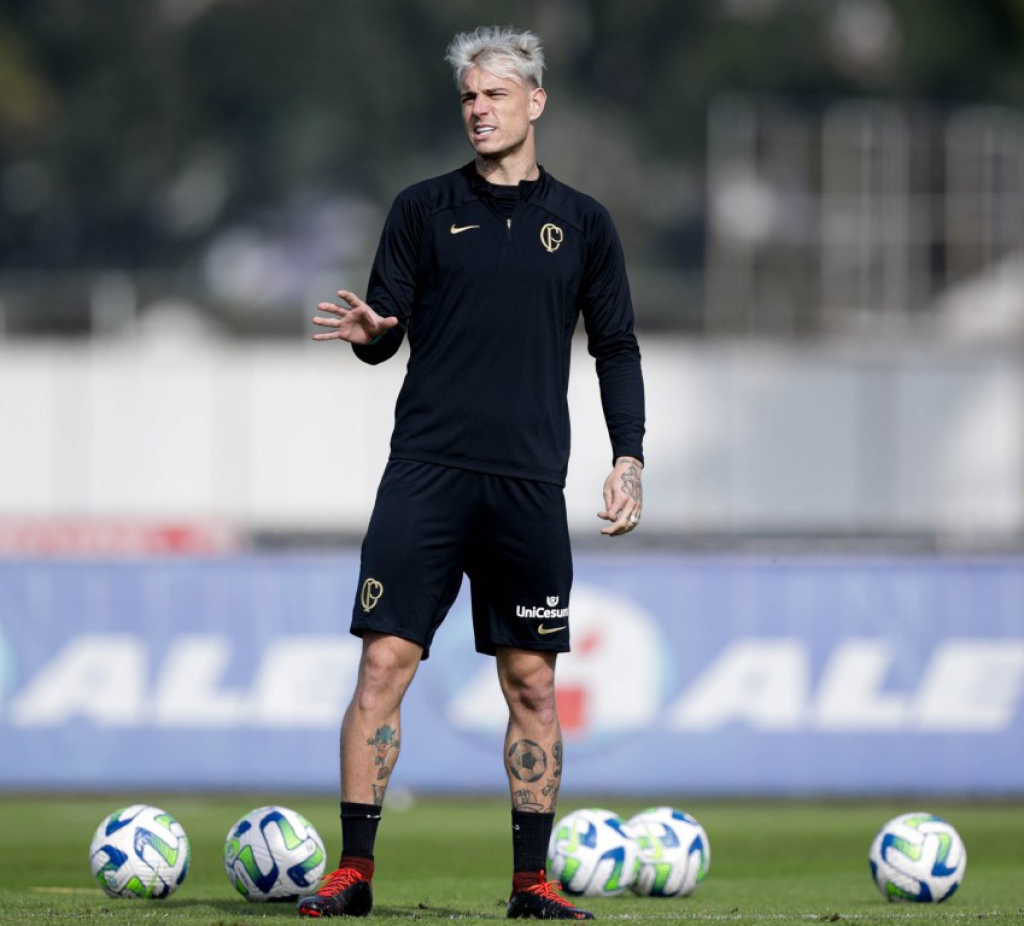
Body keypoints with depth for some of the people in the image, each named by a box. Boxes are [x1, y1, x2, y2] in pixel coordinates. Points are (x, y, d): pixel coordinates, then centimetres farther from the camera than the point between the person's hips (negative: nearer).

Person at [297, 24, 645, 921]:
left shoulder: (582, 224, 11)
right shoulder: (425, 209, 9)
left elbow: (617, 350, 13)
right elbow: (387, 326, 8)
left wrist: (629, 457, 3)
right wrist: (368, 332, -16)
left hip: (529, 485, 1)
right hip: (426, 473, -1)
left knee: (532, 681, 3)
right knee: (385, 662, -8)